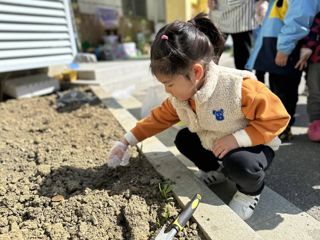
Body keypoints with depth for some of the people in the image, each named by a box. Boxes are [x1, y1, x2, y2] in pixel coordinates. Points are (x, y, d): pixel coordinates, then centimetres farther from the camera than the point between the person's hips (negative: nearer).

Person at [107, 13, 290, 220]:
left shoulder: (239, 87, -33)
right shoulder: (180, 95, -13)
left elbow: (278, 117, -24)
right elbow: (160, 117, 0)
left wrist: (238, 138, -35)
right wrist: (127, 141, -1)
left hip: (253, 145, -6)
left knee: (239, 164, -35)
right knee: (183, 139, -1)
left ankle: (251, 191, 3)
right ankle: (215, 170, 20)